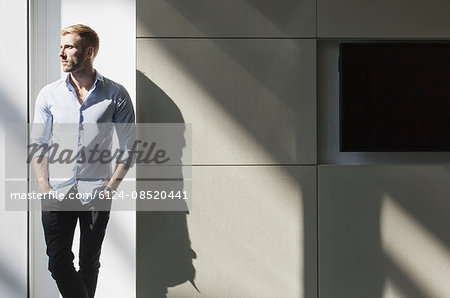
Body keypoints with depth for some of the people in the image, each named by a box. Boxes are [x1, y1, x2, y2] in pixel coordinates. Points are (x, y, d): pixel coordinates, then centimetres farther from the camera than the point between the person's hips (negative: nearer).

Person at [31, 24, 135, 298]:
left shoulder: (116, 95, -1)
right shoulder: (49, 94, 5)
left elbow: (128, 145, 2)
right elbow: (39, 144, 8)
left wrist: (112, 185, -6)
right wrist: (43, 185, -3)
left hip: (96, 193, -1)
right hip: (56, 193, 2)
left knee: (90, 263, 7)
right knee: (58, 263, -3)